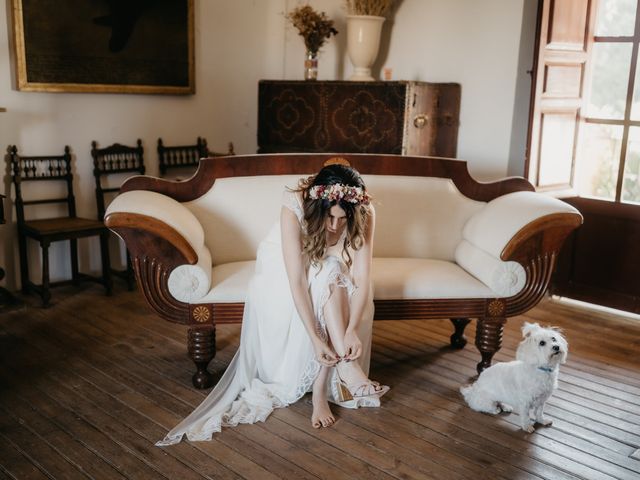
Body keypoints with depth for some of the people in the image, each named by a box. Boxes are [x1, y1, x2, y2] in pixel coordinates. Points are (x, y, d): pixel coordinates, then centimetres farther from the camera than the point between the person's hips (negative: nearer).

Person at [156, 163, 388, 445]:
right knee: (331, 273, -34)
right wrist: (316, 338, -45)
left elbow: (362, 277, -30)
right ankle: (345, 364, -32)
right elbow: (296, 281, -39)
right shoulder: (295, 206, -35)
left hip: (332, 275, 3)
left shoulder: (363, 214, -26)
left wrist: (352, 329, -44)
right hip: (284, 265, -3)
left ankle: (320, 387, -29)